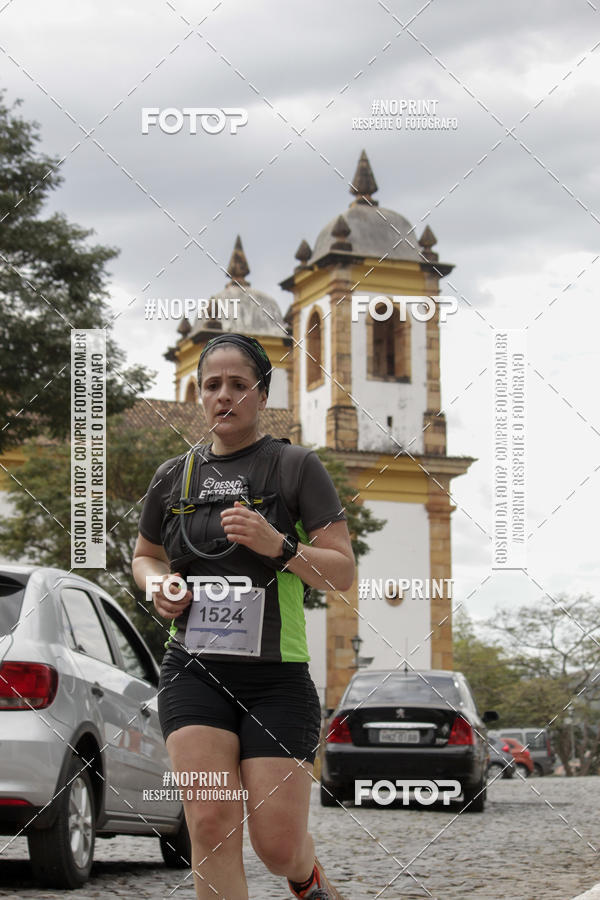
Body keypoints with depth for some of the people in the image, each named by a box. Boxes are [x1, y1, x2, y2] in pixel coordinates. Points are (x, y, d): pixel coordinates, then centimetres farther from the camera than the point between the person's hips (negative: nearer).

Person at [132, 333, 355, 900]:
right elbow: (144, 555, 27)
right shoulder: (174, 476, 10)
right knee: (211, 825, -15)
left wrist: (277, 544, -20)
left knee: (278, 847, -2)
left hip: (277, 674, -2)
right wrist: (158, 585, 4)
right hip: (193, 670, 2)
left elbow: (343, 572, -4)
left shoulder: (295, 466, -1)